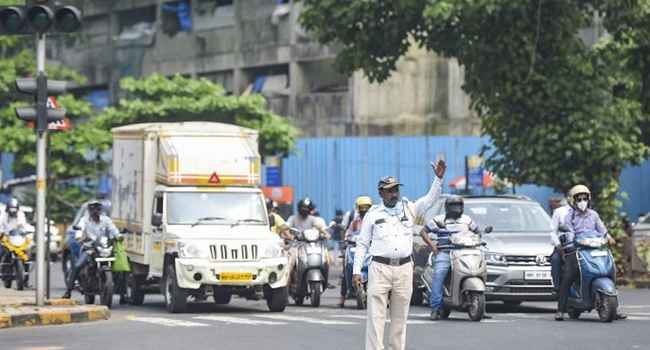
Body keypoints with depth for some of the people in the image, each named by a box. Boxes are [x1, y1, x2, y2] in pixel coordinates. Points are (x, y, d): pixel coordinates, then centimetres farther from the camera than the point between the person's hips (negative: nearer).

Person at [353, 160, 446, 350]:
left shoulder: (409, 209, 10)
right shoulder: (373, 214, 5)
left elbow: (430, 199, -2)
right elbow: (362, 244, 6)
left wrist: (439, 178, -18)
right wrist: (356, 271, -1)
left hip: (404, 269, 2)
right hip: (379, 268, -2)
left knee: (400, 316, 8)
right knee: (376, 315, -7)